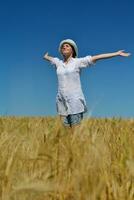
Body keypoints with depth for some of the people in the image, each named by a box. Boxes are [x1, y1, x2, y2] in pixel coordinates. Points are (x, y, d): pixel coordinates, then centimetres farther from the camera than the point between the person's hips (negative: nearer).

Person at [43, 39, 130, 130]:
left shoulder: (78, 61, 2)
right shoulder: (58, 62, 15)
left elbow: (97, 57, -1)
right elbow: (49, 58, 37)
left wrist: (117, 53, -2)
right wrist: (46, 56, 59)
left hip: (75, 100, -4)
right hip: (61, 100, 4)